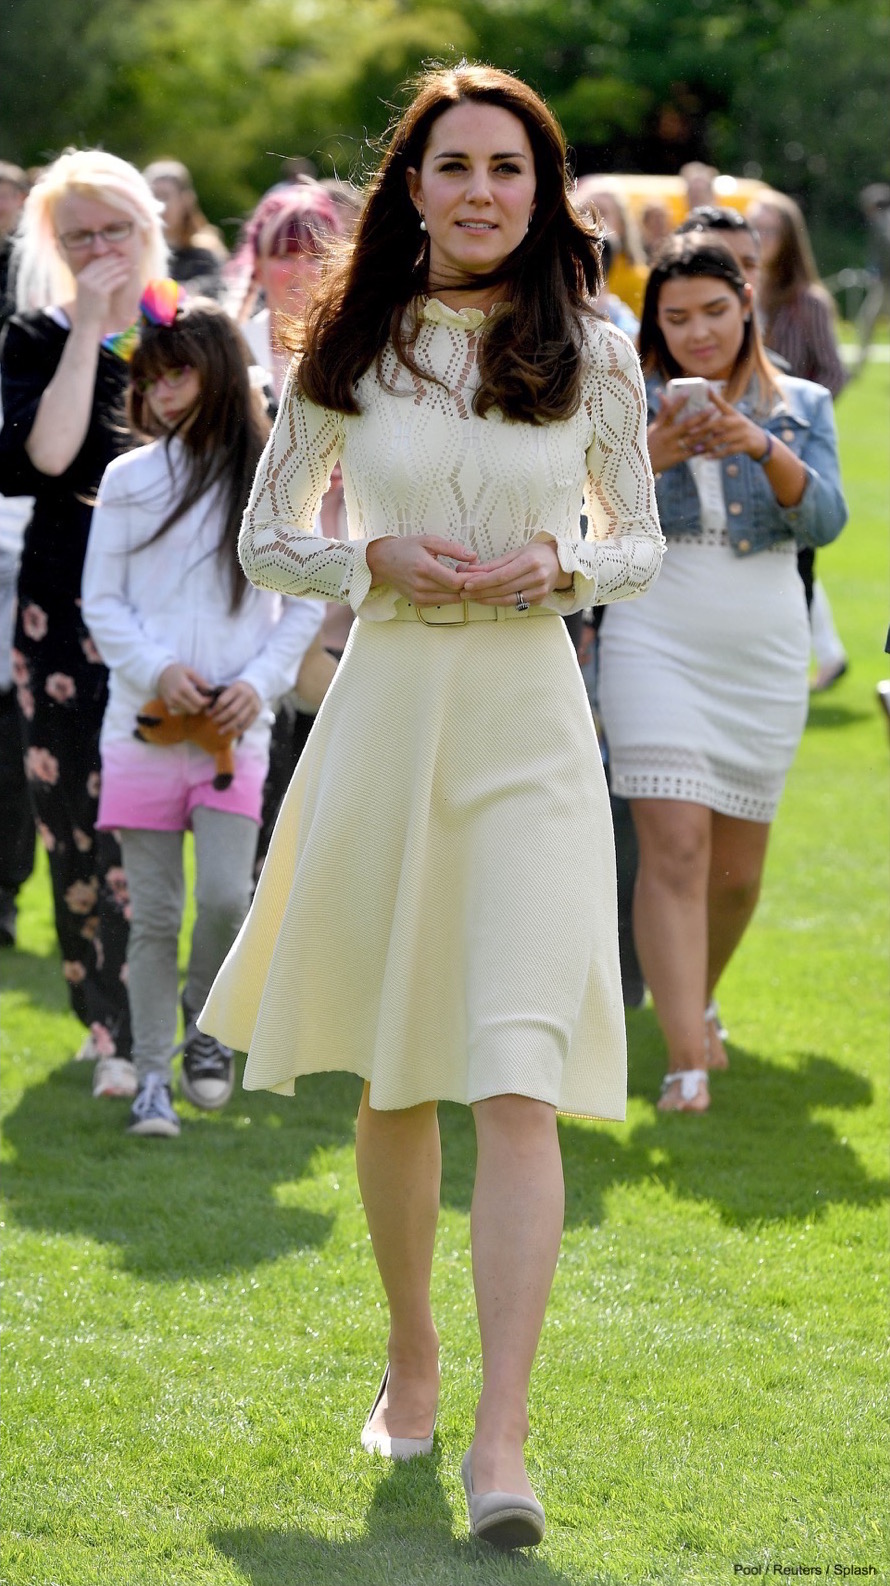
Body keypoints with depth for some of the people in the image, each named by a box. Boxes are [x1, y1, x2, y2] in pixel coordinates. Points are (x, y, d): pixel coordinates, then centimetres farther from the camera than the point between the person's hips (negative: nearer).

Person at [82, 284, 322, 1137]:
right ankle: (152, 1074, 11)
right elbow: (102, 602, 4)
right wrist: (159, 669, -11)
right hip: (143, 723, 0)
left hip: (237, 726, 0)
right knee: (154, 914, 2)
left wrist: (260, 681, -6)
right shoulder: (129, 480, 3)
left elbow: (305, 603, 8)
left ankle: (204, 1025, 13)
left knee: (226, 896, -13)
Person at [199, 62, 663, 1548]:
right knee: (392, 1076, 13)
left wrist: (557, 563, -9)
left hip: (530, 720, -2)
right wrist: (379, 562, -9)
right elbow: (264, 542, 9)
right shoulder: (348, 348, 3)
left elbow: (641, 546, 12)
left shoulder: (593, 355, 3)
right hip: (386, 705, 2)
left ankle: (502, 1440, -18)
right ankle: (411, 1356, 34)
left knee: (516, 1082, -14)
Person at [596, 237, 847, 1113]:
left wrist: (762, 449, -21)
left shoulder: (799, 406, 8)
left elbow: (824, 520, -5)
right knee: (675, 847, -15)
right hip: (656, 645, -3)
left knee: (738, 864, 11)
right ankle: (685, 1057, -18)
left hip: (764, 655, 3)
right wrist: (649, 456, -24)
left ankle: (698, 1000, 38)